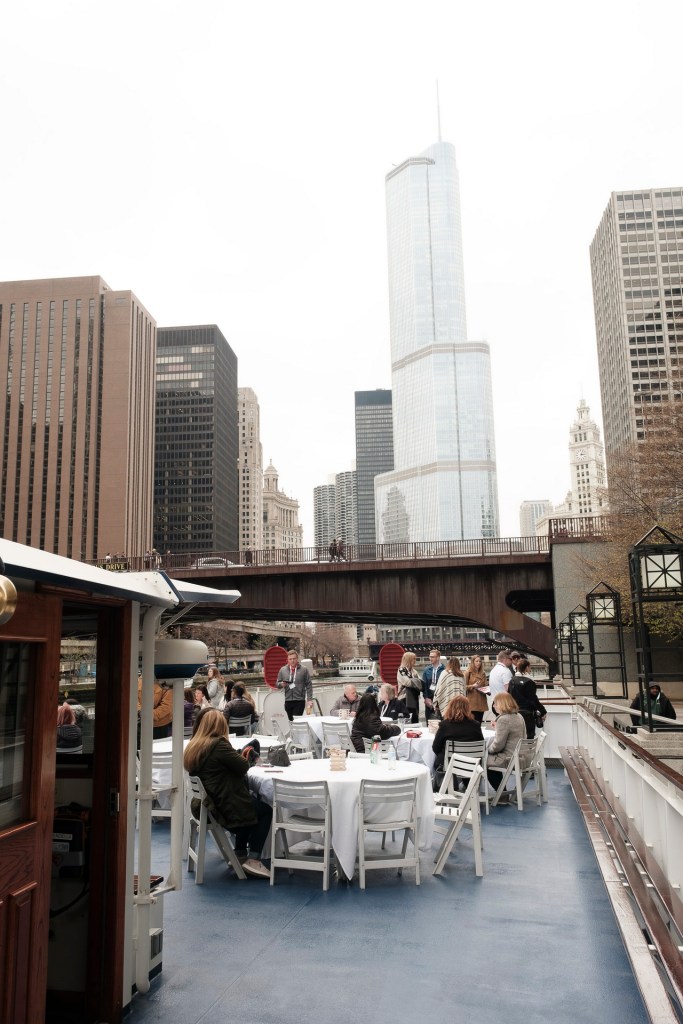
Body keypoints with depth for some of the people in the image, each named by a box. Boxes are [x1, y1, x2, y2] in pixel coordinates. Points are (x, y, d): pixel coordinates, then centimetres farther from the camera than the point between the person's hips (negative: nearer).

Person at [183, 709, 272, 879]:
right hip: (226, 806, -9)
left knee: (249, 805, 28)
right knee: (266, 811, 11)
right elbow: (243, 766, -18)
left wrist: (238, 757, 4)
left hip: (206, 805, 9)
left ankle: (240, 855, 30)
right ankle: (253, 860, 5)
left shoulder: (192, 746, 4)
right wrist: (245, 758, 4)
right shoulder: (218, 744, -22)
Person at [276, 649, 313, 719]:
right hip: (287, 701, 3)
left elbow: (309, 685, 3)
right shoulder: (282, 670, 10)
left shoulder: (304, 670, 3)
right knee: (290, 720, 3)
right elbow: (277, 684, 15)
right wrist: (281, 684, -9)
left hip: (299, 701, -3)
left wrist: (309, 699, -4)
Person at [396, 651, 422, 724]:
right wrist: (418, 681, -8)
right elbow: (407, 682, -20)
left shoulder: (413, 671, 16)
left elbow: (420, 682, 12)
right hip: (405, 699, -8)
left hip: (414, 699, 8)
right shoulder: (401, 670, -9)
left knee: (415, 719, 9)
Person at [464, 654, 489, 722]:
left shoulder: (483, 673, 14)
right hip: (472, 701, -5)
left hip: (481, 701, 5)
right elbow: (464, 686, -4)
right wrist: (473, 686, -17)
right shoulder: (468, 672, -1)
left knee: (479, 721, 4)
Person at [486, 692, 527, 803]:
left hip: (508, 759, -9)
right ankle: (503, 794, 26)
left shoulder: (503, 719, -21)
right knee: (491, 757, 24)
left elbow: (498, 744, -20)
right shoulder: (518, 716, 8)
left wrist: (488, 748, -2)